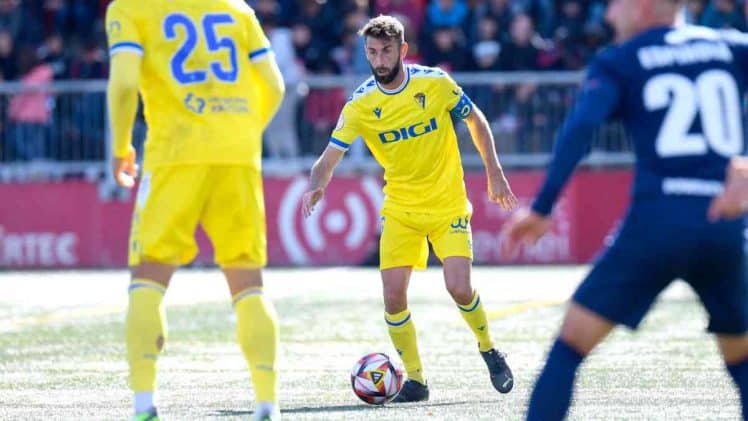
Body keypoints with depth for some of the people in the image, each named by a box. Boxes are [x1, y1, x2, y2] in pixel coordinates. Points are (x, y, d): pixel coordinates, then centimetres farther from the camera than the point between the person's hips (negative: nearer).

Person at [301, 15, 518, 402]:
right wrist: (316, 186, -32)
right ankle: (415, 380, 4)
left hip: (448, 205, -2)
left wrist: (494, 174, 4)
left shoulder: (435, 83, -9)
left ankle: (489, 352, 14)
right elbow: (329, 158, -11)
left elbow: (476, 121, 6)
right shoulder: (360, 105, -9)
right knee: (393, 295, -12)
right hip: (400, 210, 2)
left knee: (459, 287, -16)